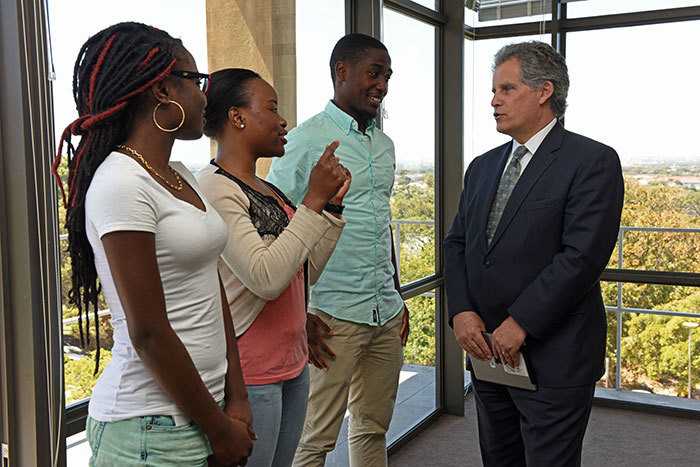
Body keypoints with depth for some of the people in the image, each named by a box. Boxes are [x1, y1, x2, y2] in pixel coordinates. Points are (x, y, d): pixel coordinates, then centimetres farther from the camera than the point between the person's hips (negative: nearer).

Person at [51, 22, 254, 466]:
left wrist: (236, 400, 2)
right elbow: (148, 334, -19)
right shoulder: (121, 184, -17)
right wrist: (220, 430, -11)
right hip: (152, 428, -8)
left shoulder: (183, 179, 8)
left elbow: (215, 295, 7)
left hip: (201, 406, 8)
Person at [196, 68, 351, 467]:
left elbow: (306, 274, 12)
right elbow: (265, 278, -26)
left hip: (292, 364, 8)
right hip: (247, 375, -8)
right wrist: (313, 200, -21)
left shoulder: (268, 190, 9)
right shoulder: (214, 188, -16)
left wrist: (332, 204, 4)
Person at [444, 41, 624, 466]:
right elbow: (457, 243, 10)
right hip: (488, 350, 7)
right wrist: (461, 311, -5)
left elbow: (582, 256, -18)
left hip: (552, 359, -6)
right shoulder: (482, 167, 13)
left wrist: (520, 324, -18)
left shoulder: (593, 161, -9)